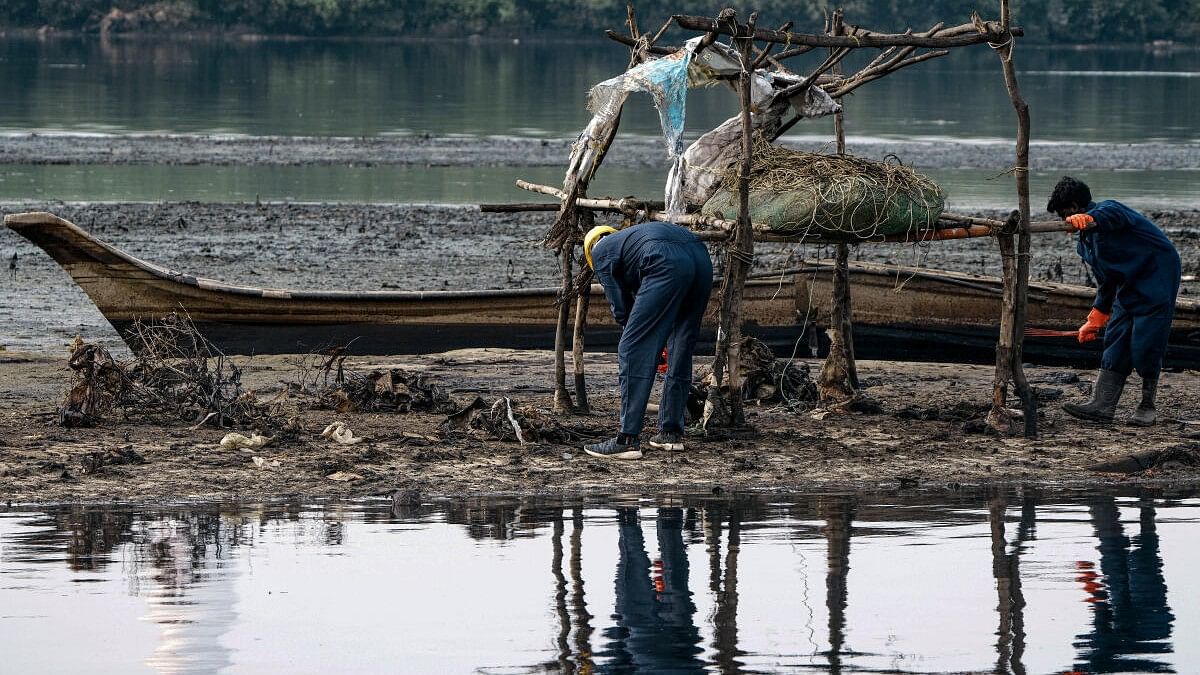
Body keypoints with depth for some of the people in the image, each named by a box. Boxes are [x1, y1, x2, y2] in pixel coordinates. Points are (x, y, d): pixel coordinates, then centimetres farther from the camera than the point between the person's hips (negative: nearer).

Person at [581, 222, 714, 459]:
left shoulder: (600, 251, 22)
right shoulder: (628, 237, 42)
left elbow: (620, 306, 16)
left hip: (668, 266, -7)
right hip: (702, 260, 7)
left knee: (633, 351, -3)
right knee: (680, 351, 20)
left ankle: (628, 440, -7)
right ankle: (671, 432, 24)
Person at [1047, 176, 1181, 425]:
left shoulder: (1107, 210, -15)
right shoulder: (1085, 242, 13)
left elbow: (1111, 214, -43)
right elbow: (1106, 283, 24)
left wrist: (1088, 218, -65)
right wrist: (1094, 321, 30)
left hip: (1158, 277, -10)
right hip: (1130, 287, 10)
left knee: (1145, 345, -10)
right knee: (1115, 341, 1)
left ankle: (1147, 408, 0)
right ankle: (1102, 406, -1)